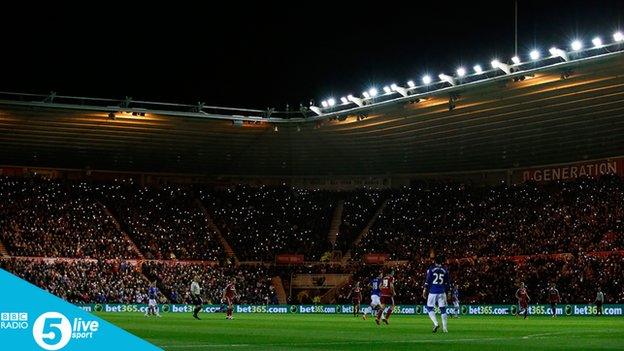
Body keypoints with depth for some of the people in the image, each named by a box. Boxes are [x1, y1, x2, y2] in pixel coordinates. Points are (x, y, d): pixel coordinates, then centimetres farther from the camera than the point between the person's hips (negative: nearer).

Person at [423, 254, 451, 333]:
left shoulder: (431, 269, -2)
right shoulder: (445, 270, 6)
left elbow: (427, 281, -6)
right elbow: (447, 283, 10)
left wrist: (425, 290, 0)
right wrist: (446, 292, 18)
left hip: (432, 292, -2)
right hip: (442, 292, 2)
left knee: (430, 308, 7)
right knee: (443, 309, 6)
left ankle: (435, 323, -12)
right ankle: (444, 327, 3)